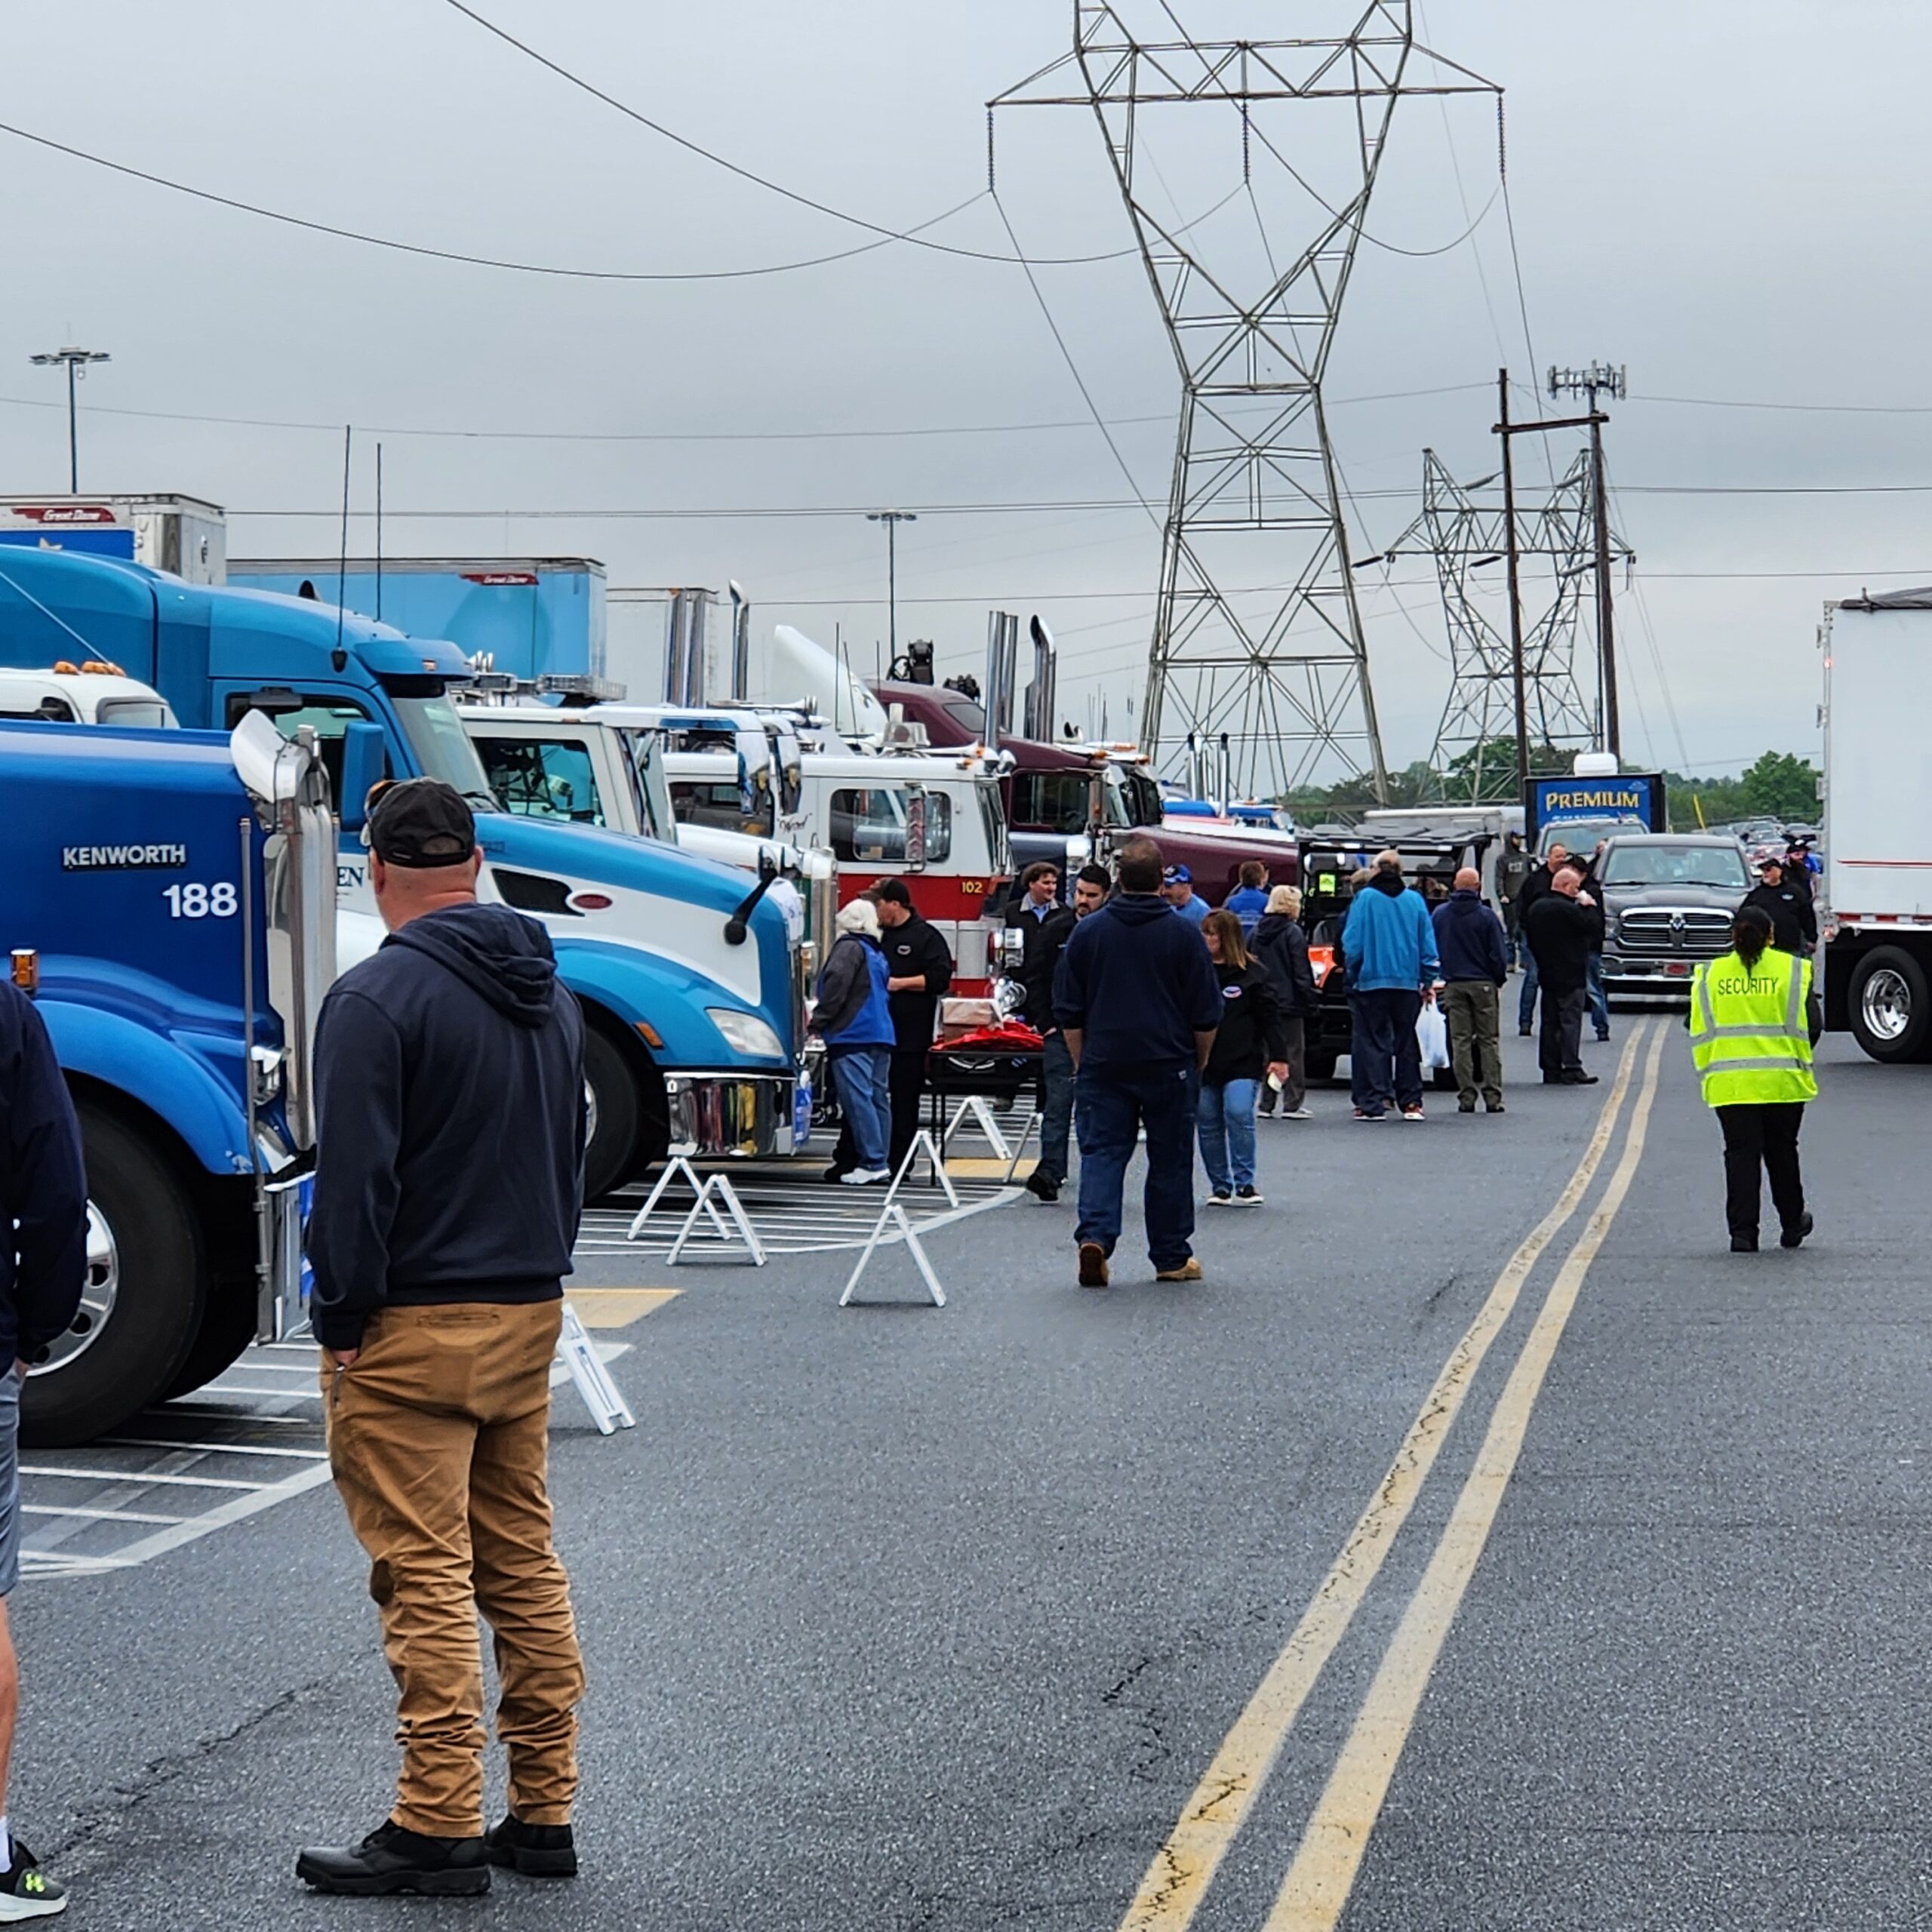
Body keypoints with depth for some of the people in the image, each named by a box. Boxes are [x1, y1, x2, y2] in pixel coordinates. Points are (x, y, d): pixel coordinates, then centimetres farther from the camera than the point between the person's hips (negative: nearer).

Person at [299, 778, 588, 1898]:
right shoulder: (550, 991, 12)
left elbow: (354, 1179, -17)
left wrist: (340, 1323, -8)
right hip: (531, 1314, 8)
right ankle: (544, 1814, 16)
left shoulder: (378, 998, -14)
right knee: (524, 1565, 12)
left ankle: (440, 1827, -3)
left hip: (417, 1331, -8)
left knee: (427, 1579, -5)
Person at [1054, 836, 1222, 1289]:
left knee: (1101, 1153, 2)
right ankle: (1171, 1257, 14)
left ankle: (1095, 1235, -20)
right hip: (1169, 1065, -1)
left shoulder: (1088, 932, 2)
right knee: (1170, 1160, 8)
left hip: (1103, 1064, 1)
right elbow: (1206, 1014, 0)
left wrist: (1082, 1064, 16)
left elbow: (1069, 1012, 6)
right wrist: (1198, 1064, 14)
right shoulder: (1183, 934, -4)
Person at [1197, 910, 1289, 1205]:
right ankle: (1219, 1186, 15)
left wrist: (1278, 1056, -4)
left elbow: (1270, 1016, 1)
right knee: (1208, 1123, 5)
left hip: (1242, 1061, -4)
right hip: (1203, 1062, 4)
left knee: (1239, 1114, -17)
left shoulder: (1253, 973, 1)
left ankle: (1244, 1183, -8)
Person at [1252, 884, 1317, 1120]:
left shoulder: (1257, 932, 7)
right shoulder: (1293, 933, -11)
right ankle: (1293, 1104, -1)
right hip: (1289, 1001, -6)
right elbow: (1301, 972, -13)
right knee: (1294, 1051, 1)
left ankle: (1266, 1103, 10)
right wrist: (1310, 999, -8)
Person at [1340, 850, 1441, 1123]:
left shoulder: (1364, 898, -5)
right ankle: (1411, 1103, 13)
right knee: (1407, 1043, 12)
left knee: (1371, 1043, 1)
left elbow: (1352, 944, -6)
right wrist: (1428, 981, 15)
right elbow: (1428, 946, 6)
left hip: (1371, 982, -3)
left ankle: (1372, 1104, -3)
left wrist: (1352, 976, 8)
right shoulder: (1415, 900, 5)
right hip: (1408, 984, 3)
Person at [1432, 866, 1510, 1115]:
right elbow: (1499, 954, -6)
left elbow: (1432, 950, 7)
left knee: (1460, 1041, 5)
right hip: (1483, 984, -2)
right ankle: (1493, 1097, 1)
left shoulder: (1439, 914, 1)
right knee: (1489, 1041, 4)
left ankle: (1466, 1097, 1)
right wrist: (1499, 980, 9)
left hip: (1454, 985, 2)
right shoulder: (1486, 916, -8)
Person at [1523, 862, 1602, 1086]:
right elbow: (1593, 927, -15)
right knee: (1570, 1021, -7)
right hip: (1570, 975, -8)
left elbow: (1531, 940, 17)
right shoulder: (1567, 909, -17)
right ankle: (1572, 1069, -11)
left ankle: (1551, 1069, 10)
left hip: (1547, 974, 8)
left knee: (1550, 1023, 9)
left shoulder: (1536, 909, 11)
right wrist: (1589, 907, -1)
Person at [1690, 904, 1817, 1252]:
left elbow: (1700, 1031, 5)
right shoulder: (1792, 970, -2)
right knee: (1781, 1152, 15)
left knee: (1740, 1154, 3)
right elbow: (1806, 1024, -3)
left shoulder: (1710, 975, 4)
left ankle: (1742, 1231, -4)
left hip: (1730, 1083, 0)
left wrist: (1708, 1071, 15)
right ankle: (1792, 1224, 28)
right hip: (1782, 1079, 0)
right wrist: (1802, 1063, 12)